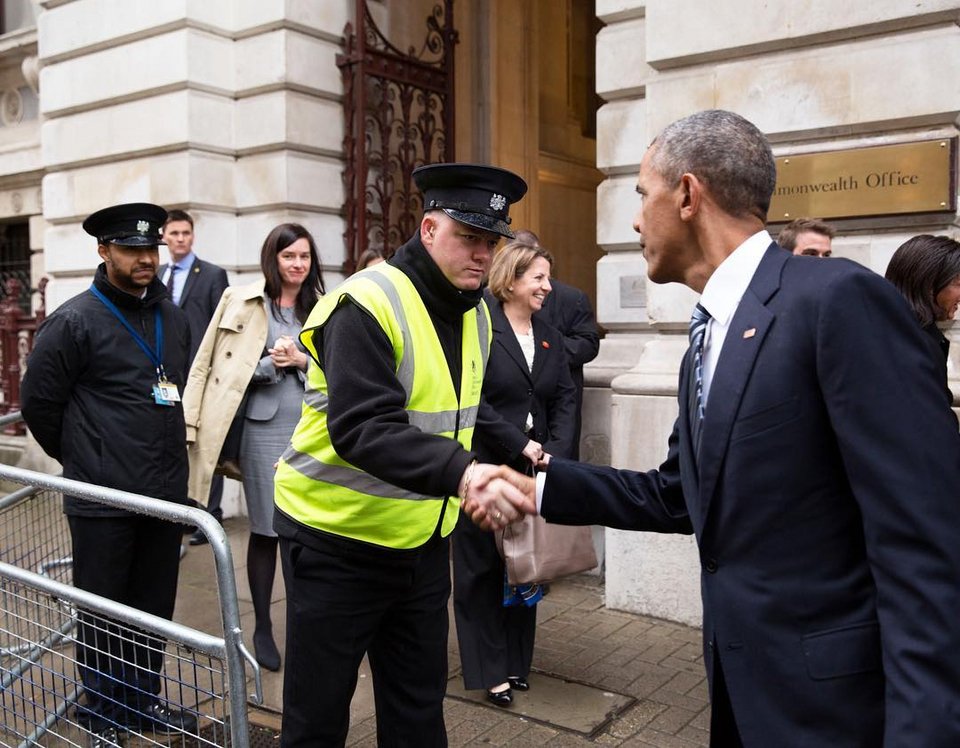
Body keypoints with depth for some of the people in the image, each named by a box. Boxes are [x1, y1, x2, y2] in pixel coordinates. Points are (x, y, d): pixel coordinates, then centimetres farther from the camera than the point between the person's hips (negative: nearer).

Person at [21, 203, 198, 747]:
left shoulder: (174, 318, 8)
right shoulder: (75, 321, -9)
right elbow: (39, 402, -4)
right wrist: (84, 461, 5)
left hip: (166, 492, 5)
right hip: (103, 499, -5)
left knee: (155, 608, 16)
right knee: (104, 614, 10)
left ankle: (144, 701, 34)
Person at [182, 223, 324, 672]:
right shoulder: (245, 303, 1)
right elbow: (229, 370, 1)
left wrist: (302, 360, -9)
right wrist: (272, 363, -12)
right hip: (265, 428, -2)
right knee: (266, 530, 5)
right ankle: (262, 628, 20)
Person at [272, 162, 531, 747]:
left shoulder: (475, 313, 5)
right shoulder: (366, 305, -20)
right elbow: (362, 430, -33)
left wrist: (511, 451, 4)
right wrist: (459, 473, -45)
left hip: (424, 542, 7)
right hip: (339, 543, -6)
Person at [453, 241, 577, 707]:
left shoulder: (549, 337, 12)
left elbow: (566, 398, 7)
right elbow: (472, 400, -16)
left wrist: (554, 452, -8)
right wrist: (521, 444, -16)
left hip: (535, 470, 6)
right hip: (484, 468, -6)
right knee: (482, 568, 4)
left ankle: (516, 662, 25)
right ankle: (490, 671, 16)